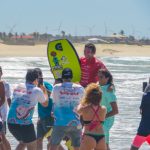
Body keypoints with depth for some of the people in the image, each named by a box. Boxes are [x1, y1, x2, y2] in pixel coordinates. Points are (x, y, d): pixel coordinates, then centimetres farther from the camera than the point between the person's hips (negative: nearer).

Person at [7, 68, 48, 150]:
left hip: (11, 122, 6)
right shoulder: (37, 91, -4)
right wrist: (45, 91, 30)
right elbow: (45, 103, 12)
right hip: (24, 124, -6)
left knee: (22, 142, 27)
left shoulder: (18, 87, 9)